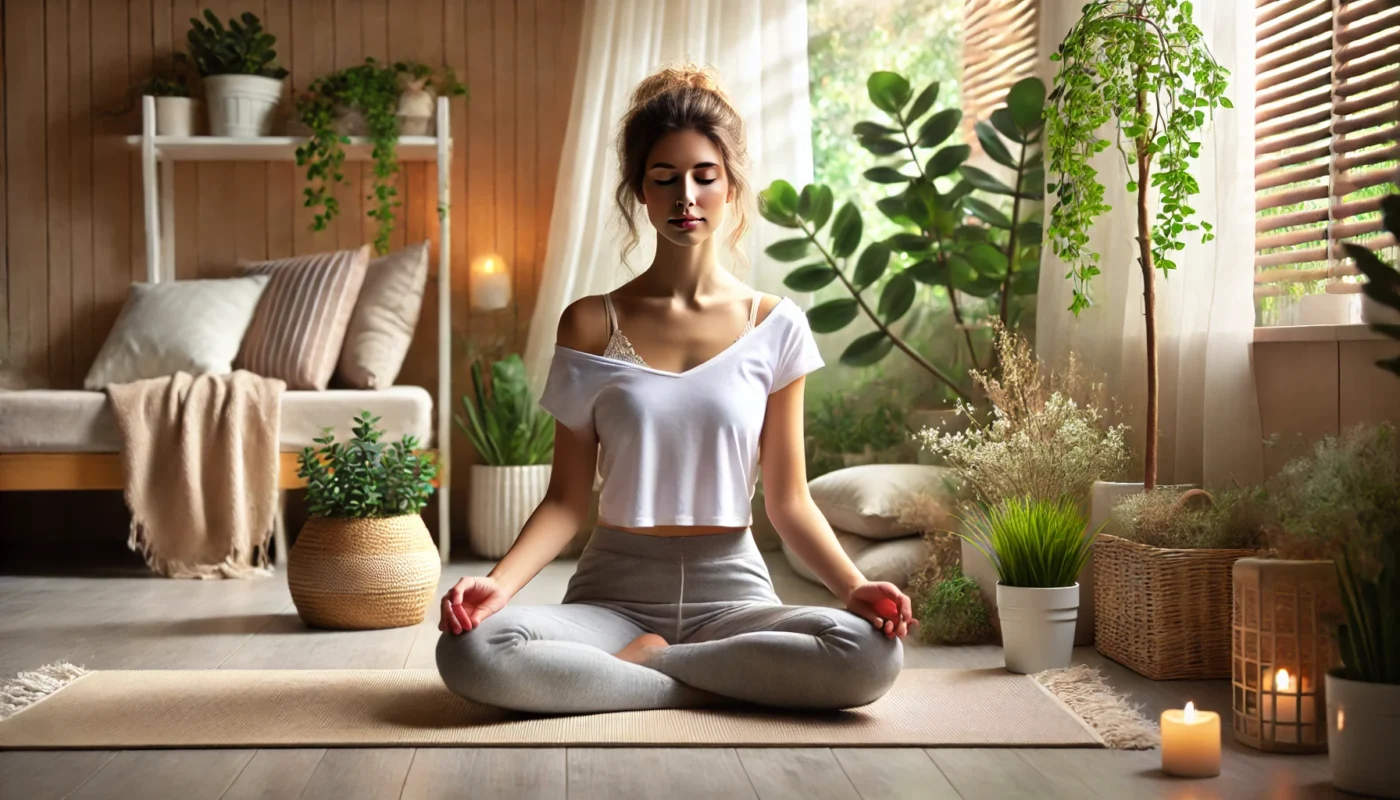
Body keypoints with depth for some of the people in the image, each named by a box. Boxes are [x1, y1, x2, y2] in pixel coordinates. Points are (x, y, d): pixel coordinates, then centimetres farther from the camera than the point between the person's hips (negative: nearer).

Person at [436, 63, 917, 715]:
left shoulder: (774, 327, 5)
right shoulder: (592, 324, 4)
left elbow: (788, 501, 5)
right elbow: (567, 497, 2)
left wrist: (854, 586, -13)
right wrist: (501, 580, -16)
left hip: (730, 591, 1)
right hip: (614, 592, 0)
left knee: (872, 652, -32)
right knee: (469, 650, -32)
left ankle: (636, 662, -14)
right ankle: (728, 680, -17)